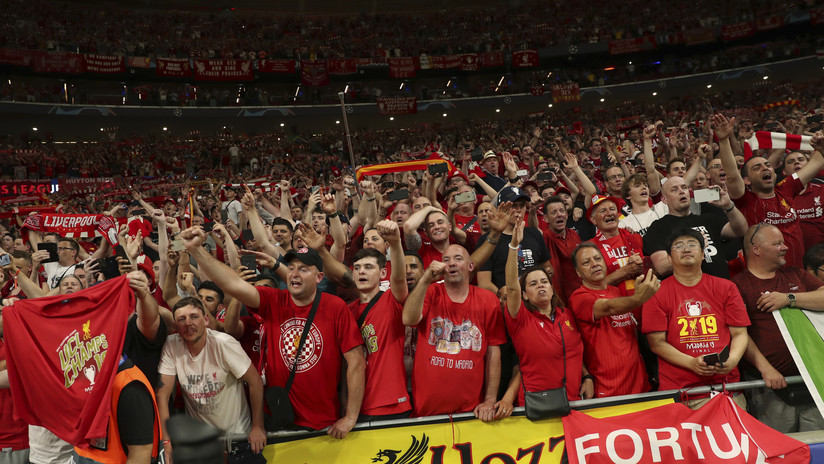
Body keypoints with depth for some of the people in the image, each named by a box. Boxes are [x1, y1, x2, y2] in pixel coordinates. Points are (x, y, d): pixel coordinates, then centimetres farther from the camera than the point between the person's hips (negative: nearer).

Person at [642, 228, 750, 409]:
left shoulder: (726, 288, 11)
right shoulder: (657, 294, 2)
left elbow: (739, 333, 10)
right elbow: (657, 343, -2)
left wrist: (733, 359, -11)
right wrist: (692, 363, -15)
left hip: (726, 383, 2)